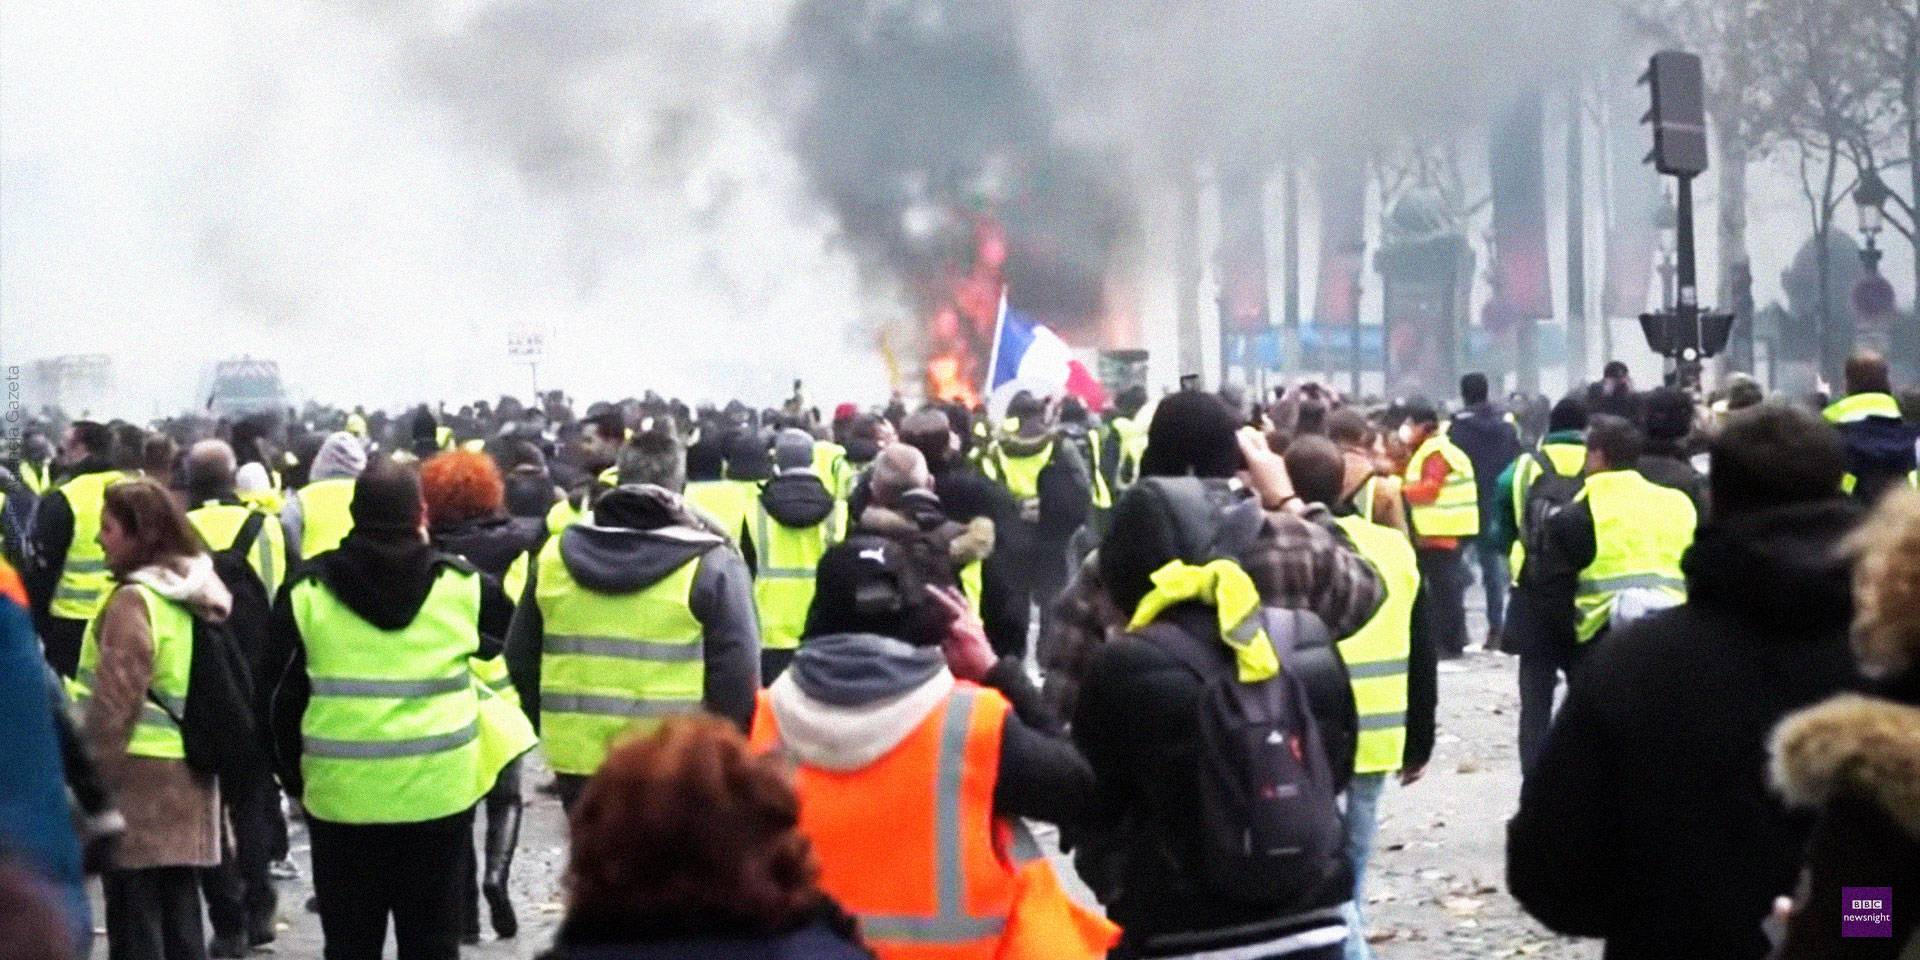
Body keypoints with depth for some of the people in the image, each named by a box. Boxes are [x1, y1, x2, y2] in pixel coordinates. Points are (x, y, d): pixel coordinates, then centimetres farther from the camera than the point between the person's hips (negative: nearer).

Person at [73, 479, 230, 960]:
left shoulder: (134, 601, -14)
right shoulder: (201, 594, 11)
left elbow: (115, 702, -17)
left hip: (139, 774, -8)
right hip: (189, 776, 8)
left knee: (133, 920, -3)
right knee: (181, 920, 12)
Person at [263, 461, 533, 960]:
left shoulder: (307, 590, -3)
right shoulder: (460, 584, -2)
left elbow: (282, 694, 2)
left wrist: (295, 777, 12)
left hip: (341, 794, 0)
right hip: (438, 792, 0)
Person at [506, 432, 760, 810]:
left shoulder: (557, 554, 5)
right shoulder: (709, 564, -9)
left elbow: (522, 655, 12)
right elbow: (737, 674, -10)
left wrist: (549, 725, 23)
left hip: (578, 758, 4)